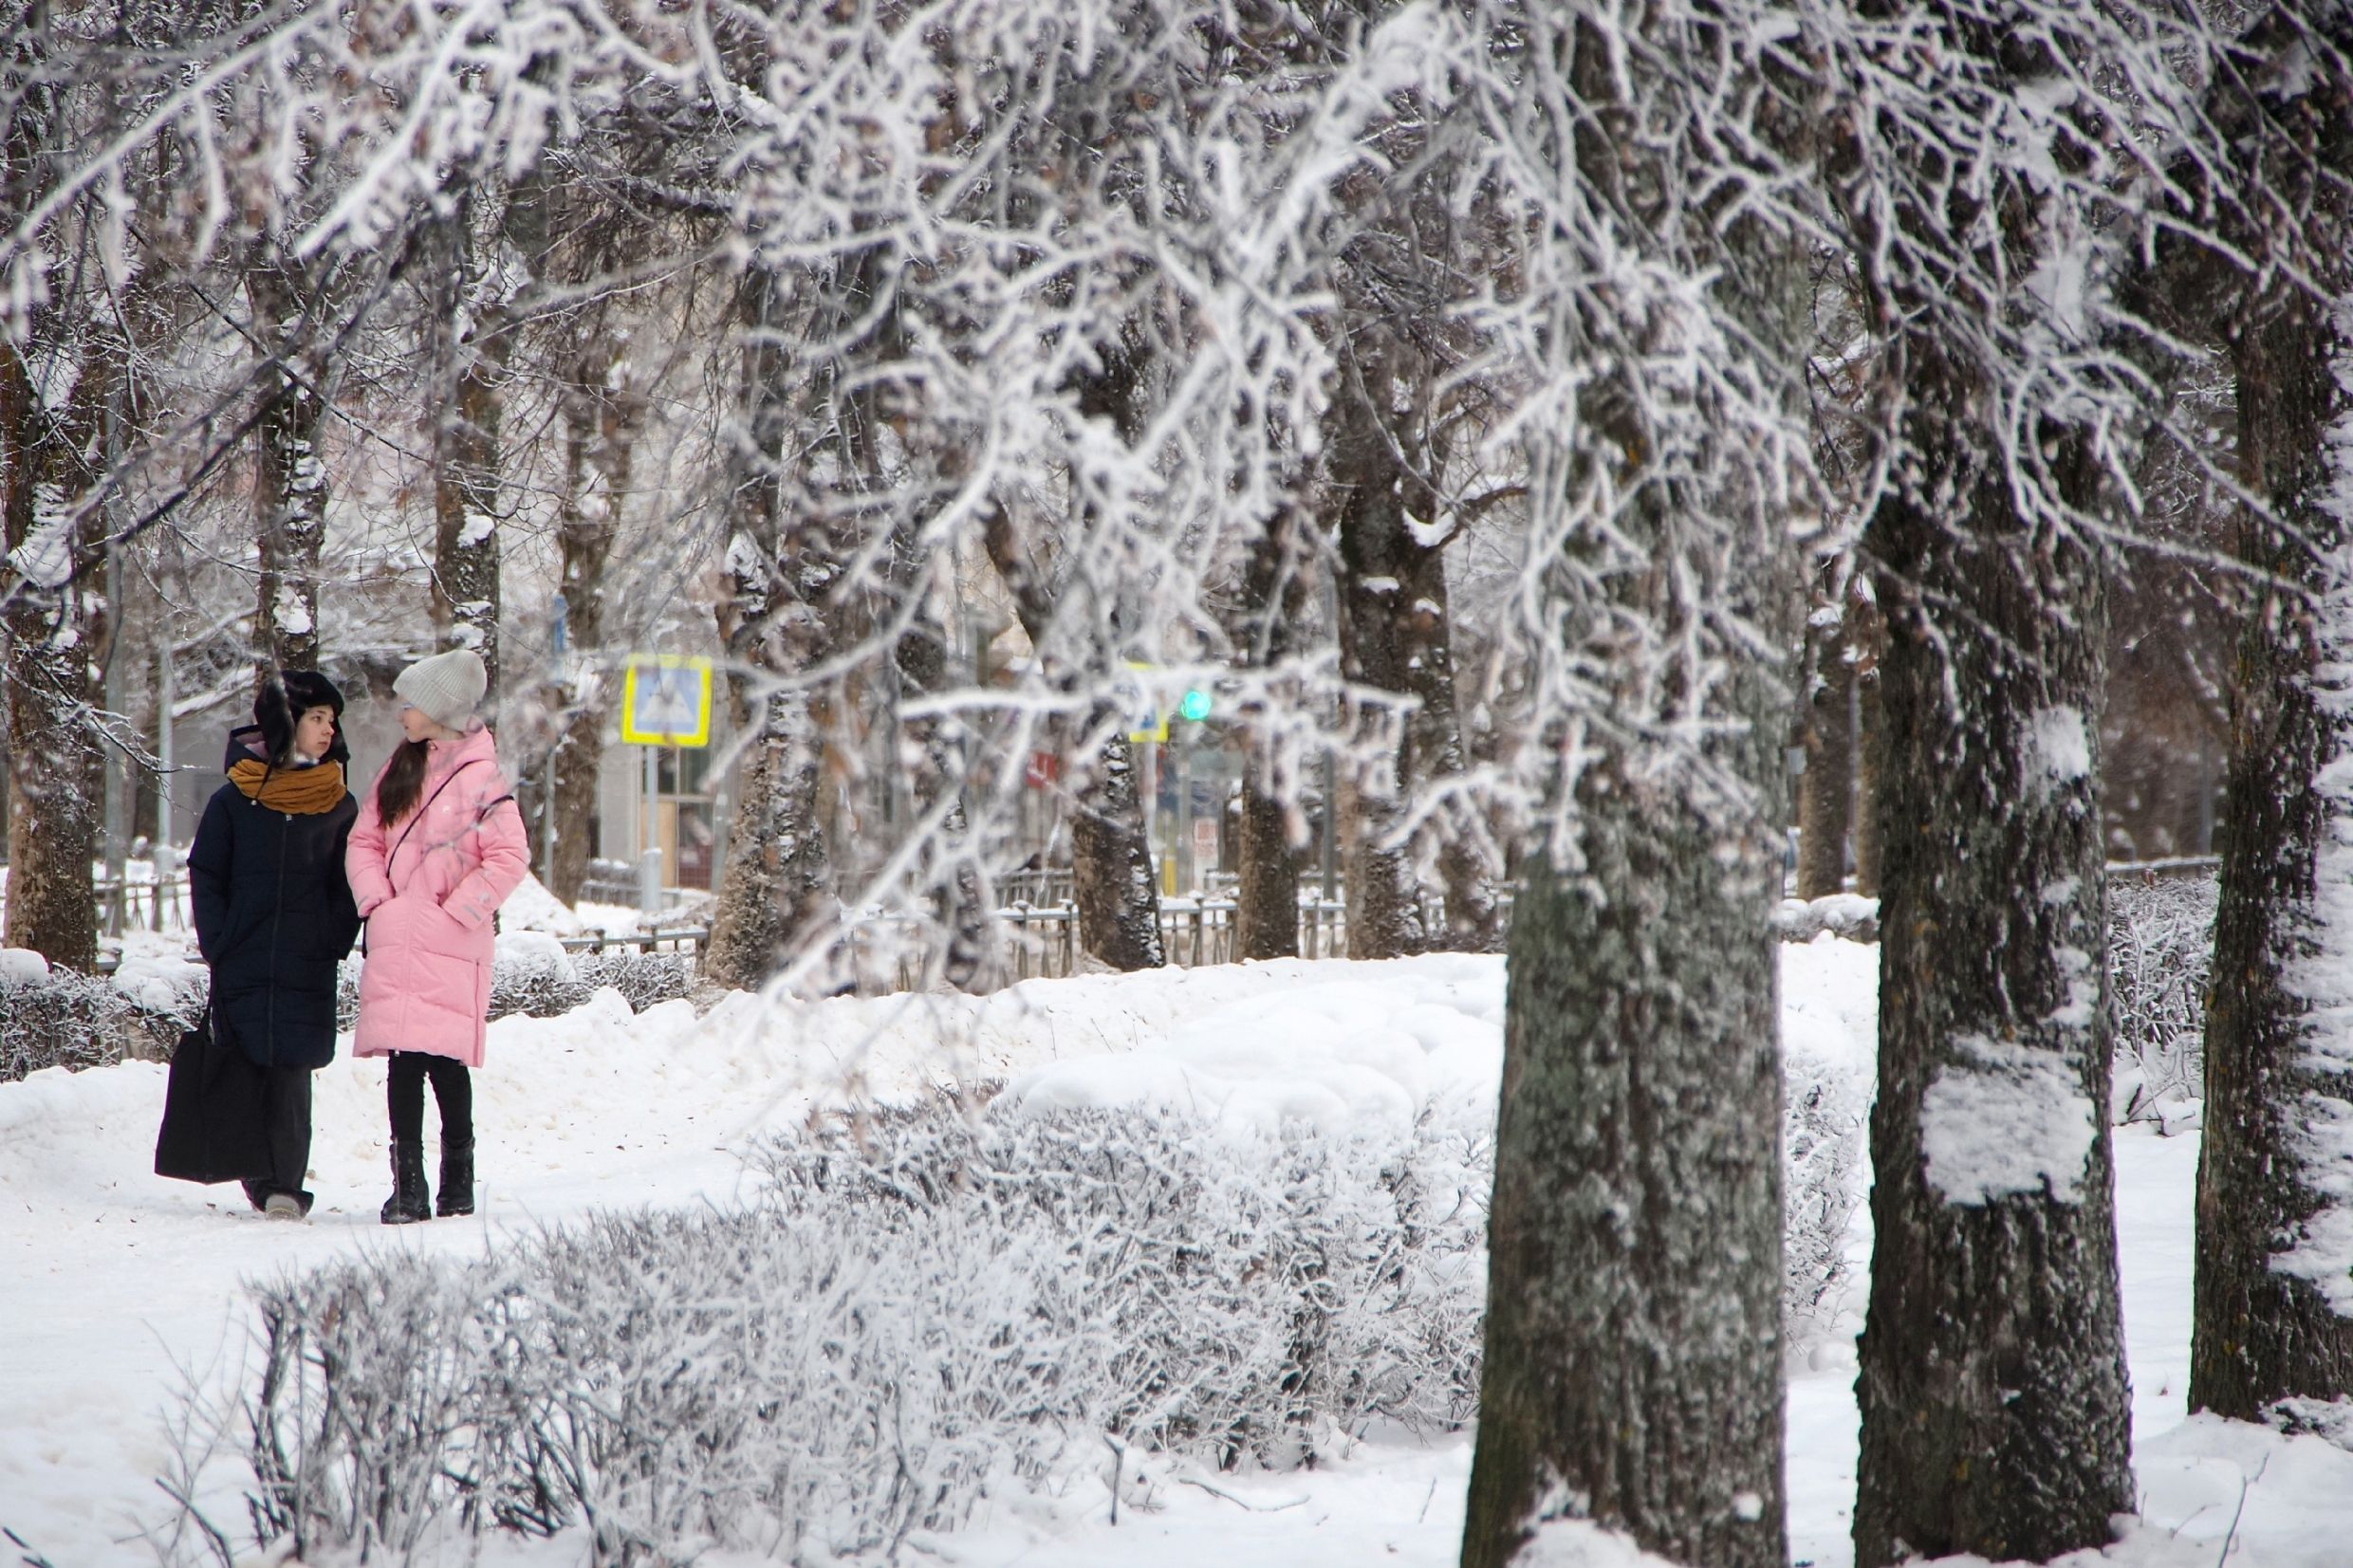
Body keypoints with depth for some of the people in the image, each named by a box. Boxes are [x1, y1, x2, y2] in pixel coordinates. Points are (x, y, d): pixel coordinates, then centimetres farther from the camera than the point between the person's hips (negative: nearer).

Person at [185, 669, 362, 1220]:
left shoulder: (340, 807, 8)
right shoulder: (233, 799, 5)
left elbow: (349, 886, 9)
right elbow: (206, 879, 6)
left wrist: (332, 944, -4)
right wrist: (218, 944, -4)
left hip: (307, 968, 0)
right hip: (242, 966, 0)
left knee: (291, 1068, -8)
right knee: (245, 1069, -1)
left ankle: (282, 1182, -8)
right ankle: (264, 1178, 8)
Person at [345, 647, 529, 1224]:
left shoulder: (478, 776, -5)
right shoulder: (401, 766, 14)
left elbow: (510, 858, -10)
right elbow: (364, 840, 17)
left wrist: (456, 913, -10)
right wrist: (377, 900, 1)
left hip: (449, 945, -5)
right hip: (394, 942, 5)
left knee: (444, 1060, -3)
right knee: (403, 1059, -1)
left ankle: (458, 1179, 11)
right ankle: (407, 1185, -1)